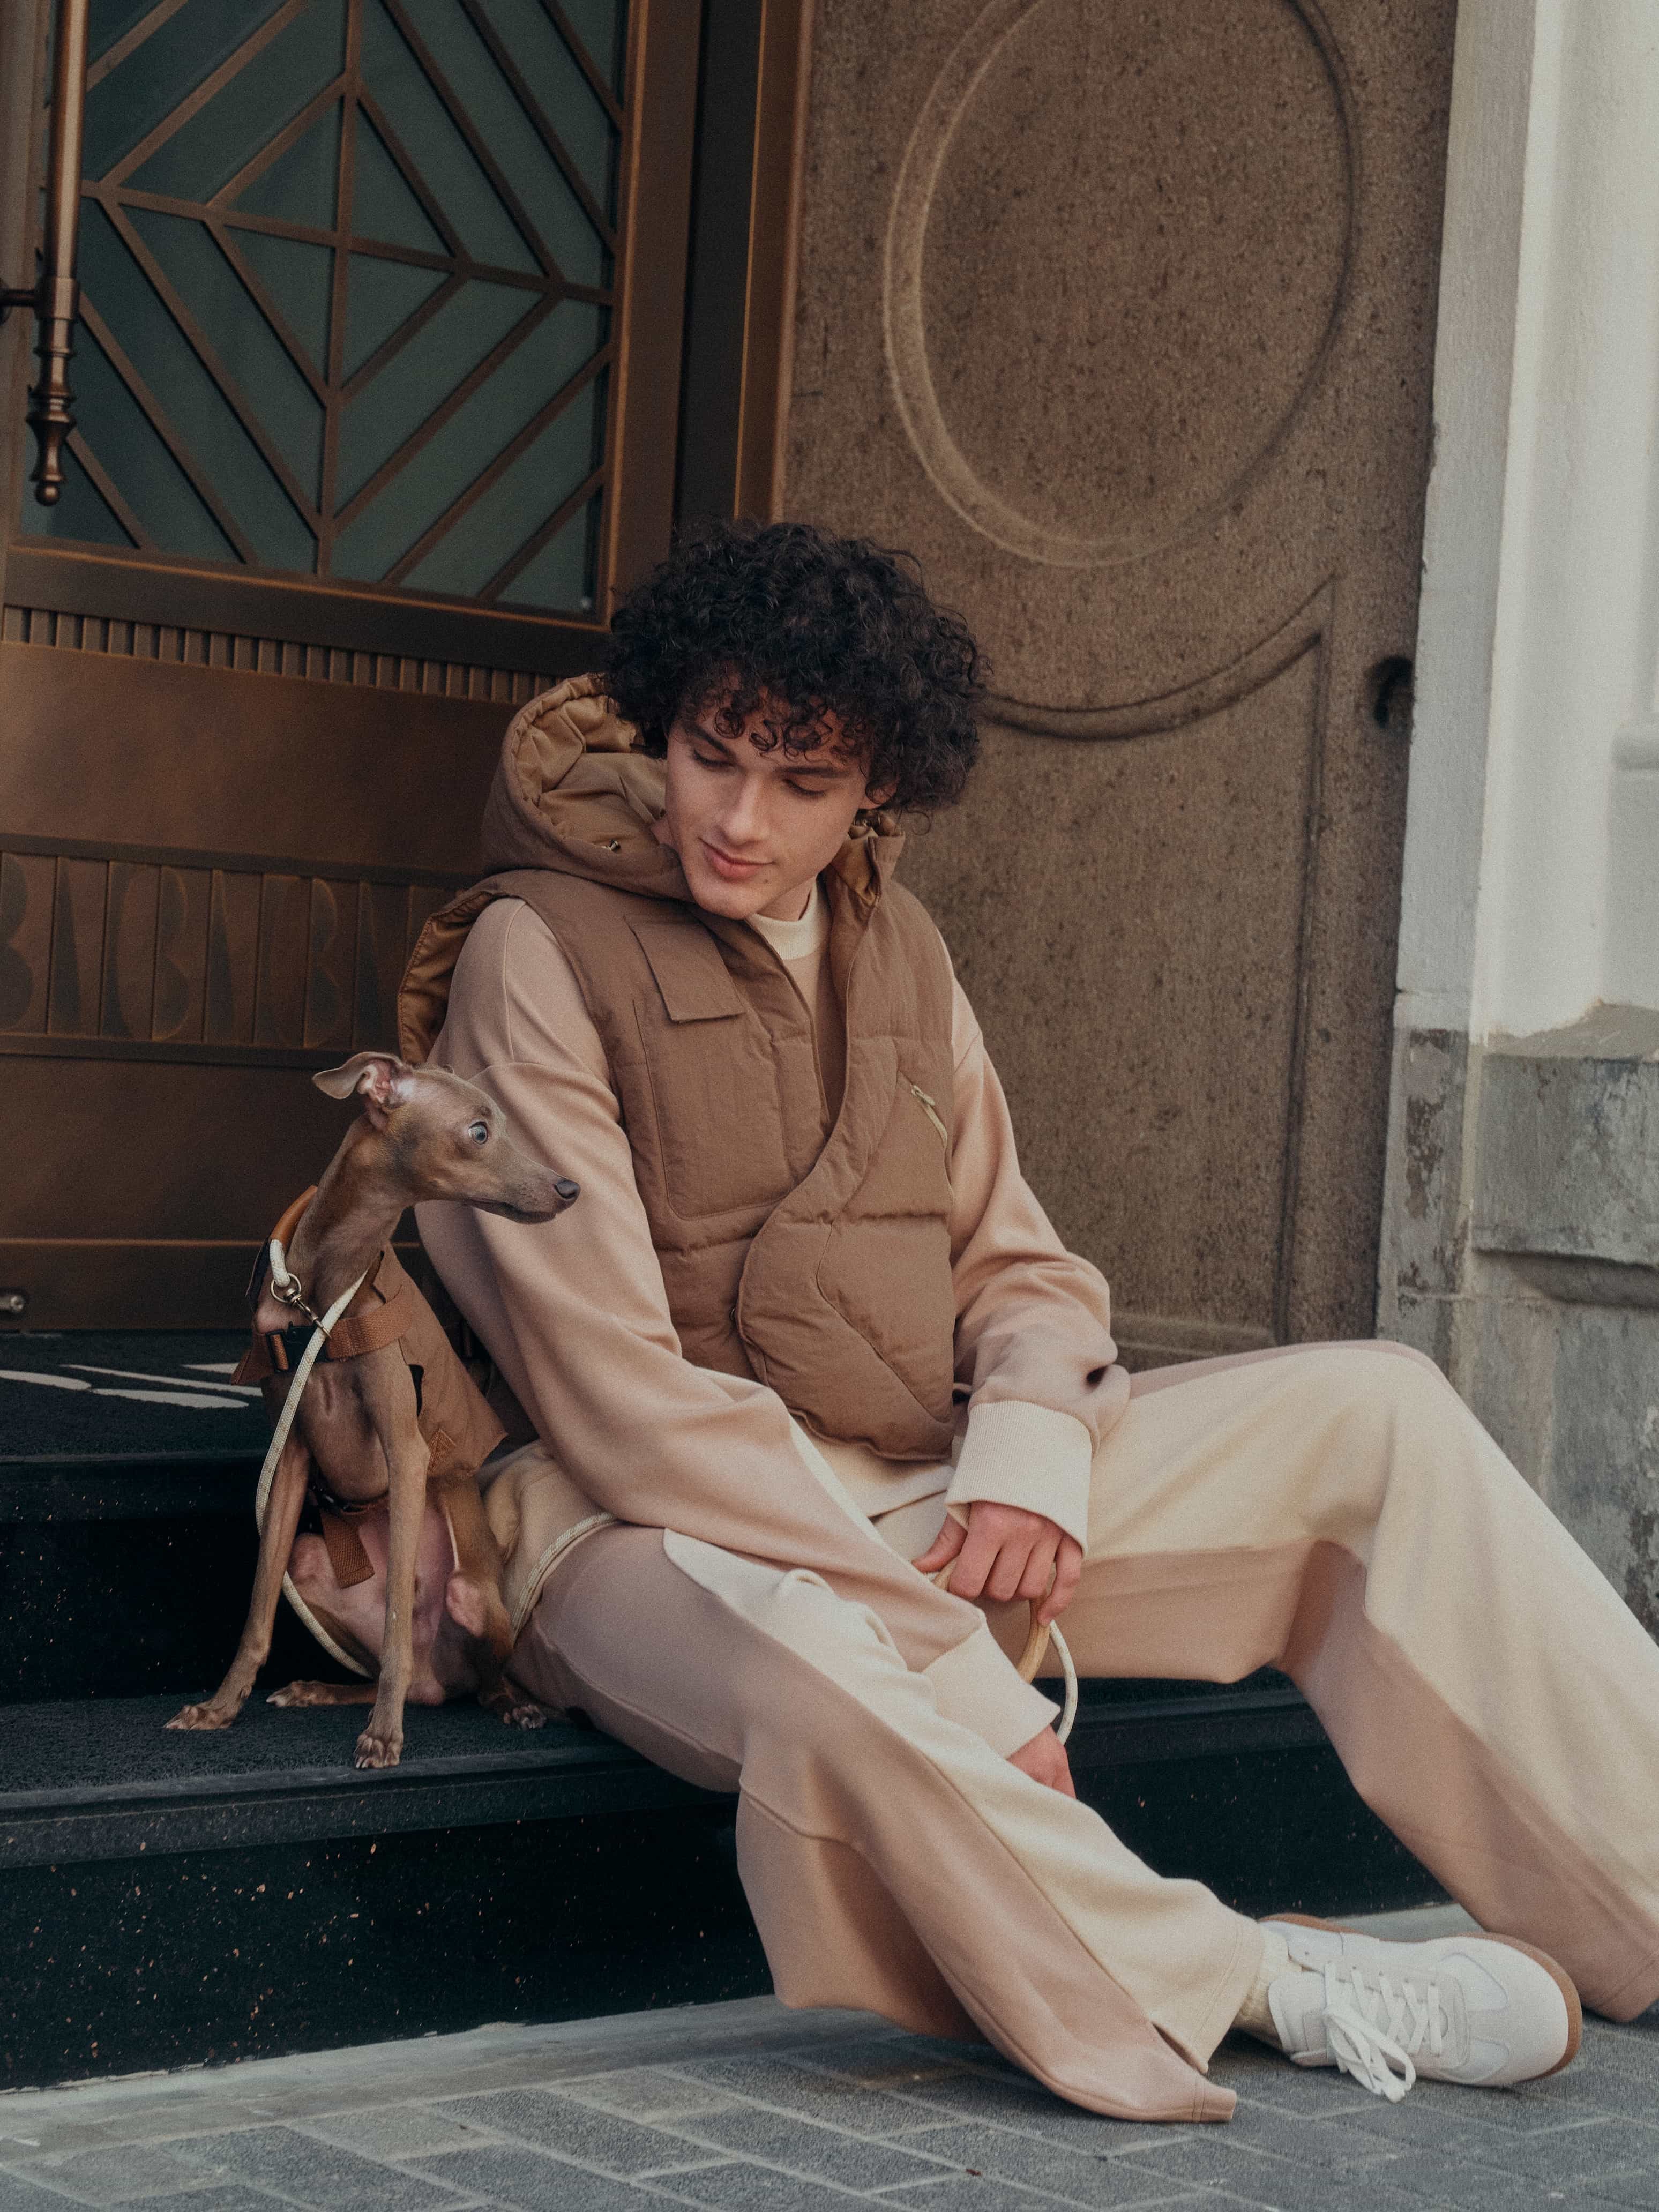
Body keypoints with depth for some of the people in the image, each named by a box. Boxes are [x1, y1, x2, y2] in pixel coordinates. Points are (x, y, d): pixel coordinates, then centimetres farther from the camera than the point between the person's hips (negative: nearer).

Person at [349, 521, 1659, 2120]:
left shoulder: (897, 951, 12)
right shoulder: (538, 953, -11)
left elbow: (1016, 1265, 15)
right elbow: (615, 1391, -18)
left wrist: (1033, 1451, -12)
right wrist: (961, 1675, -23)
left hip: (926, 1498, 7)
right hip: (663, 1528, -7)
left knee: (1374, 1410, -3)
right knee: (820, 1678, -42)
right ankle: (1257, 1982, -21)